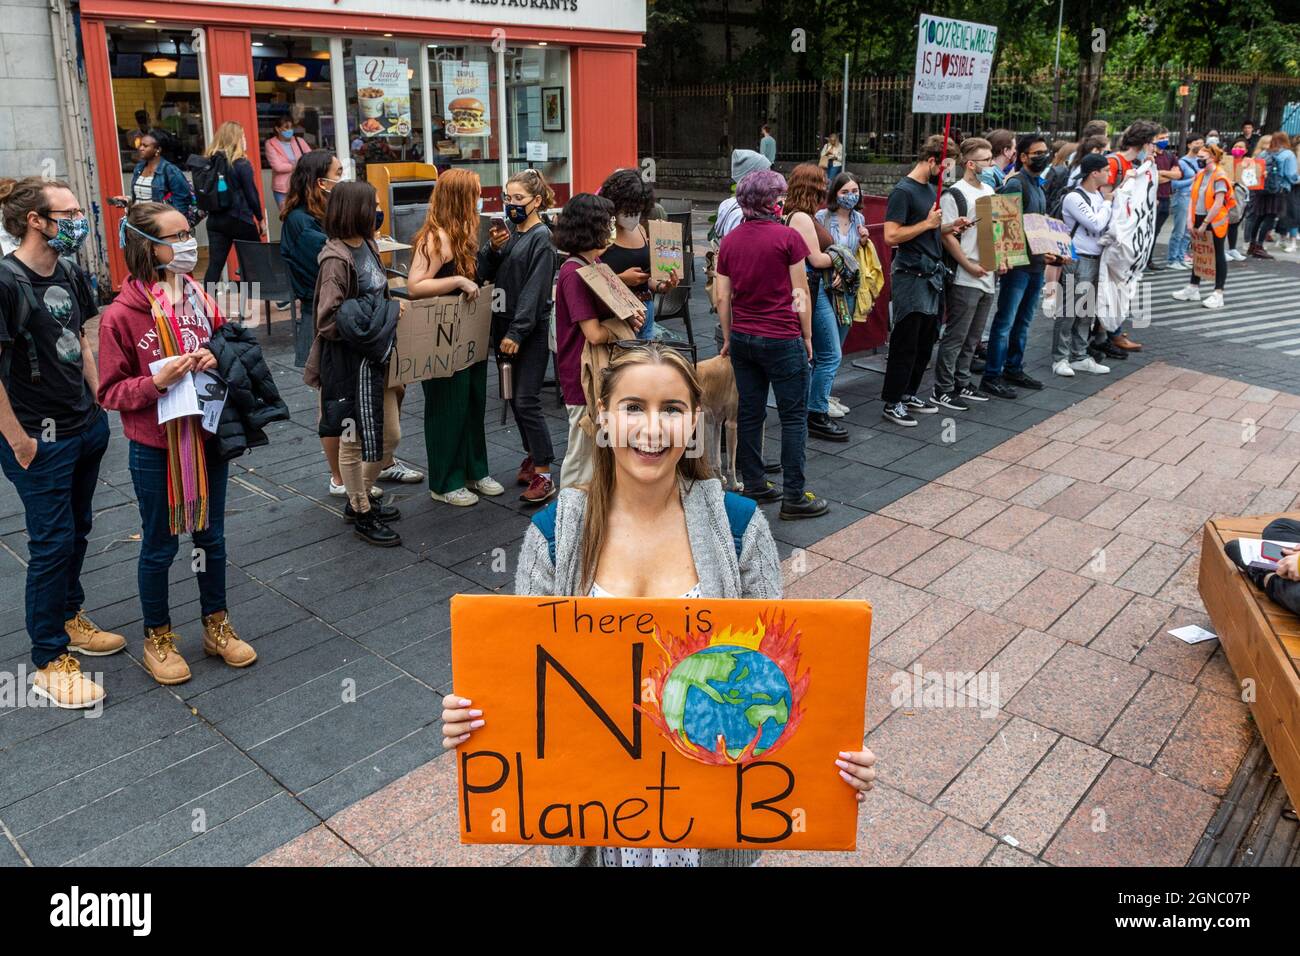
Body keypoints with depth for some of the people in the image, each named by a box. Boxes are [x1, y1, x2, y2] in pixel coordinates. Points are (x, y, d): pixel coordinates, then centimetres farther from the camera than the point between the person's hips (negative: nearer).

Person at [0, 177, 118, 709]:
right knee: (52, 543, 1)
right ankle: (49, 662, 14)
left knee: (76, 530, 19)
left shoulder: (70, 274, 5)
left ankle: (68, 619, 38)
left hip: (86, 427, 7)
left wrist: (99, 404, 12)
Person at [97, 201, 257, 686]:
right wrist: (157, 381, -27)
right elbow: (111, 392, -10)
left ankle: (216, 627, 34)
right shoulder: (120, 315, -15)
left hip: (208, 438, 5)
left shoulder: (199, 297, 0)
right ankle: (157, 639, 30)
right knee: (159, 546, 10)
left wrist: (217, 358, -8)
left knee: (211, 536, 17)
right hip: (155, 449, -5)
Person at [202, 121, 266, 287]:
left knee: (215, 264, 2)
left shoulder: (210, 162, 4)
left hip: (216, 219, 4)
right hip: (240, 220, -4)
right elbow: (251, 194, -7)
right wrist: (261, 219, 3)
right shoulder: (241, 164, -10)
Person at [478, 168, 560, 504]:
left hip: (531, 329, -7)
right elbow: (483, 273, 7)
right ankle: (532, 455, 29)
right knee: (514, 397, 14)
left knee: (526, 400, -10)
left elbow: (535, 290, -16)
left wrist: (517, 332, -20)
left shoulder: (541, 237, -10)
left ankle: (544, 474, -5)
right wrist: (493, 249, -11)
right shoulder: (508, 231, 11)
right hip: (505, 325, 8)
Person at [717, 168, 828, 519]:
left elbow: (722, 297, 6)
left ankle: (754, 486, 20)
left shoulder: (729, 240, 5)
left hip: (742, 338, 6)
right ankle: (793, 497, 5)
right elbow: (800, 294, -7)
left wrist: (728, 338, 16)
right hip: (781, 339, -6)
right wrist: (807, 337, 3)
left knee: (749, 413, 12)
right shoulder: (787, 237, -10)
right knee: (794, 417, 2)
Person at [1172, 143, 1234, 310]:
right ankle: (1193, 289, 24)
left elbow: (1218, 204, -18)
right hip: (1199, 221, 7)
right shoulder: (1199, 175, 8)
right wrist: (1190, 220, -1)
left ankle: (1218, 294, 5)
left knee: (1218, 256, 1)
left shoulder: (1219, 176, -13)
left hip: (1214, 223, -7)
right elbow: (1193, 199, 9)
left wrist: (1205, 223, -19)